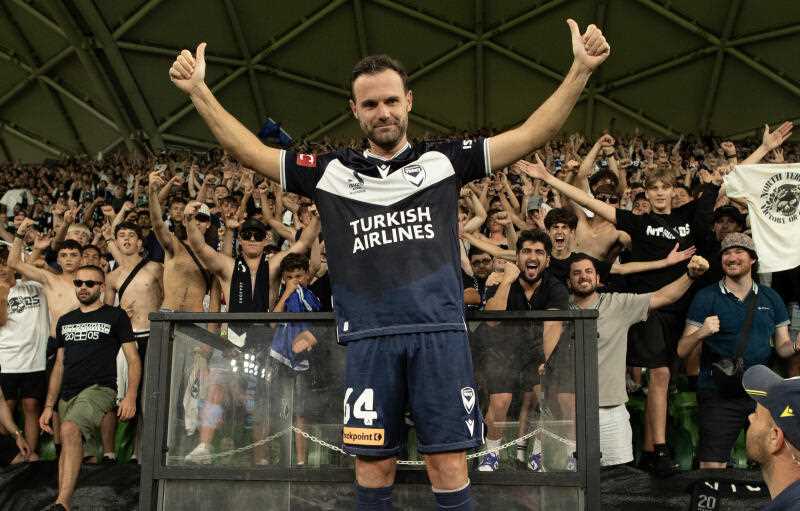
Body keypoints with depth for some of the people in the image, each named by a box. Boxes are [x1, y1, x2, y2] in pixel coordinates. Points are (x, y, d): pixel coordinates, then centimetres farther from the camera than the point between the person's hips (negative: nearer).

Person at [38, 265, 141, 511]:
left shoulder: (116, 316, 4)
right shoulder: (65, 321, 19)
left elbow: (133, 359, 0)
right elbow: (59, 366, 21)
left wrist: (130, 396, -14)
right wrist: (49, 406, 14)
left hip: (98, 389, -6)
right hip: (67, 396, 7)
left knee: (70, 429, -30)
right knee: (68, 448, 4)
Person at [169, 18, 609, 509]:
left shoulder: (444, 160, 10)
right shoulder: (332, 172, 11)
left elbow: (532, 134, 7)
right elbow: (250, 151, 13)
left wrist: (581, 69, 1)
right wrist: (199, 90, 9)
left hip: (440, 332, -1)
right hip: (370, 337, 1)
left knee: (448, 463, 1)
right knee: (374, 465, 8)